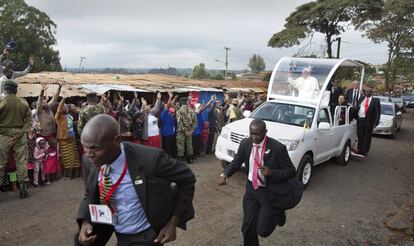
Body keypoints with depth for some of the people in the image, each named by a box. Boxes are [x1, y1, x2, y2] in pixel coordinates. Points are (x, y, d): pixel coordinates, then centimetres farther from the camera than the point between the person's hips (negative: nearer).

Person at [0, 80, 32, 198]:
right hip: (20, 136, 2)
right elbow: (29, 120, -3)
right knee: (21, 162, 8)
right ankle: (23, 189, 14)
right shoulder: (24, 103, 0)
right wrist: (20, 133, -6)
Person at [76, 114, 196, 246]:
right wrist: (86, 221, -16)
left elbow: (187, 179, -19)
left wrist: (173, 223, -17)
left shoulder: (150, 159, -33)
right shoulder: (91, 161, -16)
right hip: (114, 230, 5)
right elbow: (91, 194, 3)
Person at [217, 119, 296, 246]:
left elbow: (291, 171, -12)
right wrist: (225, 174, -14)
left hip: (270, 192, -4)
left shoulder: (278, 147, -19)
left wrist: (271, 172, -29)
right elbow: (236, 162, 5)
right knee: (248, 228, 9)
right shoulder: (245, 143, -7)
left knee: (263, 230, 2)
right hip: (251, 190, 4)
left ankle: (278, 213, 31)